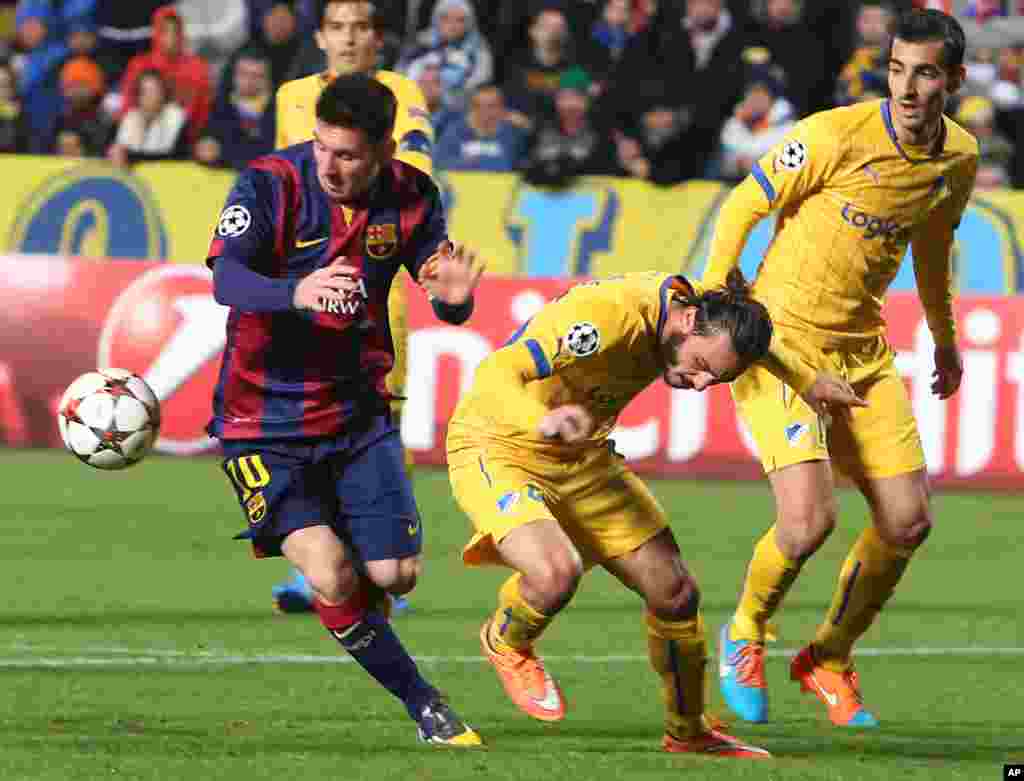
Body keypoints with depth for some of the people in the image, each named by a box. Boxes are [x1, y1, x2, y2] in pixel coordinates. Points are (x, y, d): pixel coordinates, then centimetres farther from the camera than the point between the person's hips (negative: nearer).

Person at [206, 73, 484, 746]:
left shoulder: (412, 196, -5)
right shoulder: (271, 183, -17)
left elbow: (445, 302, 2)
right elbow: (226, 281, -30)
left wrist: (454, 298, -24)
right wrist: (296, 292, -51)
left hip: (359, 412, 4)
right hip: (265, 418, -4)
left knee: (394, 576, -2)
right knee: (332, 578, -18)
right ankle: (423, 705, 1)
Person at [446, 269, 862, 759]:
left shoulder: (687, 301, -10)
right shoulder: (607, 316, -35)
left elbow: (742, 332, 17)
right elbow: (495, 374, -43)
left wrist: (806, 380, 24)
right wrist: (541, 421, -63)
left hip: (582, 459, 8)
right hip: (498, 447, -8)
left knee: (674, 591, 4)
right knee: (556, 572, -33)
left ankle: (688, 733, 28)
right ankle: (505, 644, 3)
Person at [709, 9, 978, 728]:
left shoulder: (959, 157, 1)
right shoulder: (838, 136, -19)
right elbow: (743, 207, -10)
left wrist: (945, 338, 31)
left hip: (863, 349, 7)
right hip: (781, 339, -6)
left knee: (908, 523, 3)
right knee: (809, 520, -19)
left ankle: (829, 658, 26)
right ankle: (746, 636, 12)